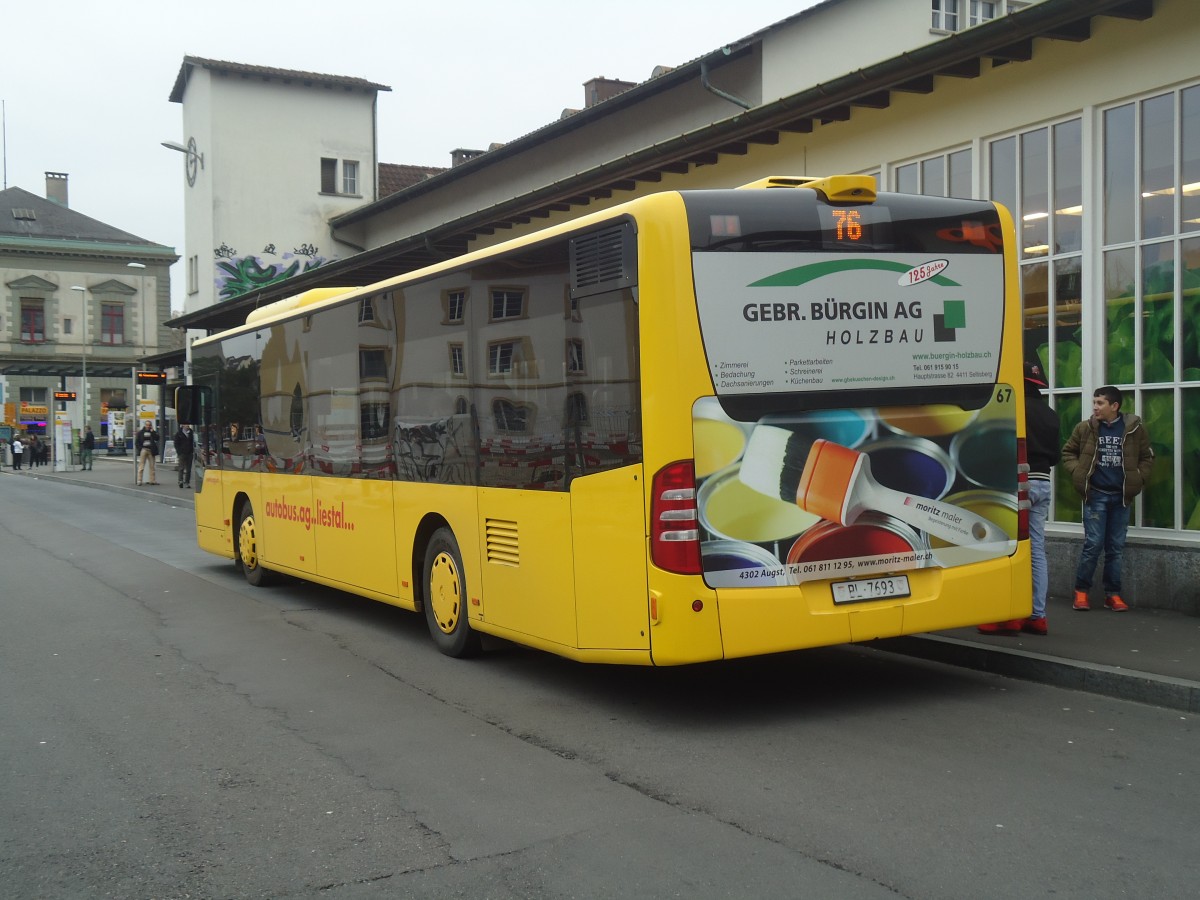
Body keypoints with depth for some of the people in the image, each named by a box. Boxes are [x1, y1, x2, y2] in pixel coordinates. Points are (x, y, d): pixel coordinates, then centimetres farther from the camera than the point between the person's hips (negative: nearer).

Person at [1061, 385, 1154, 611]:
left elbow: (1147, 457, 12)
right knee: (1093, 544, -5)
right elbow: (1068, 452, 12)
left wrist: (1138, 478, -1)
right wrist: (1077, 472, -2)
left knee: (1115, 547, 7)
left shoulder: (1134, 429, 0)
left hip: (1121, 497, 1)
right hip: (1095, 495, -1)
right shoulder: (1085, 428, -1)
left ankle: (1113, 594, 15)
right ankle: (1081, 592, 6)